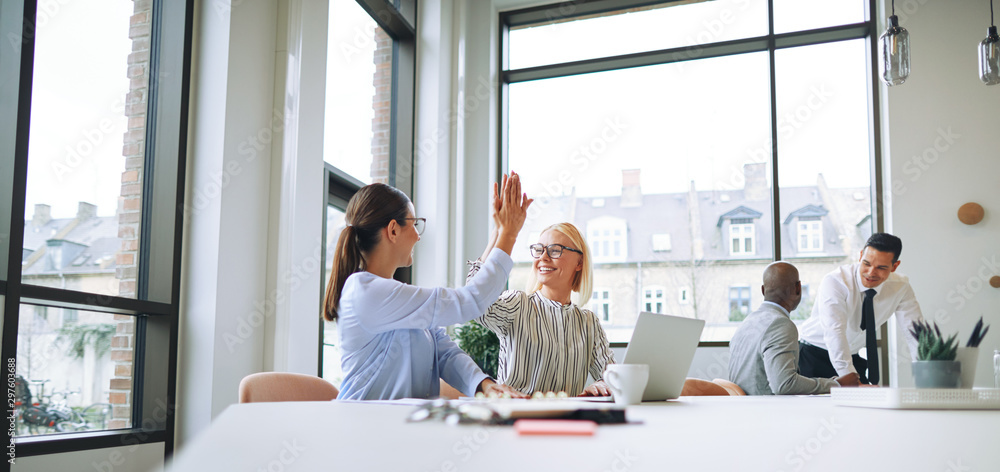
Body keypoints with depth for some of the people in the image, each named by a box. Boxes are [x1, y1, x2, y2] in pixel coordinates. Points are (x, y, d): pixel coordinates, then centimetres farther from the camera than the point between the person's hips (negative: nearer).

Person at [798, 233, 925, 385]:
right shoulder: (834, 282, -25)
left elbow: (916, 331, -9)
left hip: (853, 357, 5)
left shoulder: (901, 288, -9)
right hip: (814, 355, -4)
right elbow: (834, 333, -35)